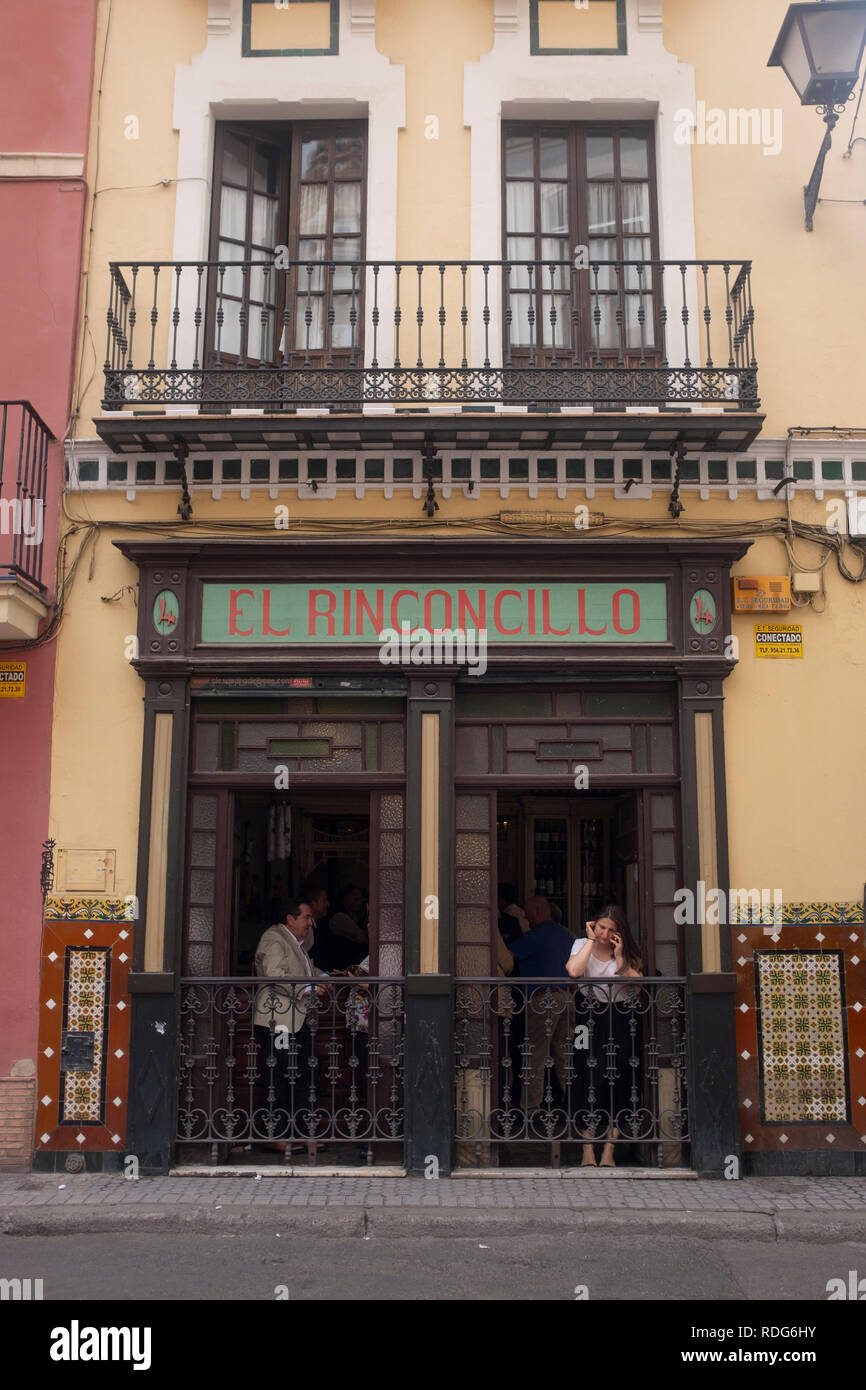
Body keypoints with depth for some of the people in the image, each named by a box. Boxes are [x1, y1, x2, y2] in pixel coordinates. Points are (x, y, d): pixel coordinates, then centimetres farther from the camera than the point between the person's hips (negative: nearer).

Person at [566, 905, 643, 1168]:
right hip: (590, 1019, -1)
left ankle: (609, 1150, 7)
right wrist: (591, 941, -12)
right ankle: (588, 1151, -1)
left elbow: (637, 987, -9)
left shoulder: (628, 953, 4)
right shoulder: (582, 945, 1)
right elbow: (573, 971, -21)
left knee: (620, 1082, -2)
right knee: (590, 1081, -8)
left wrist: (620, 959, -14)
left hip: (621, 1021, 1)